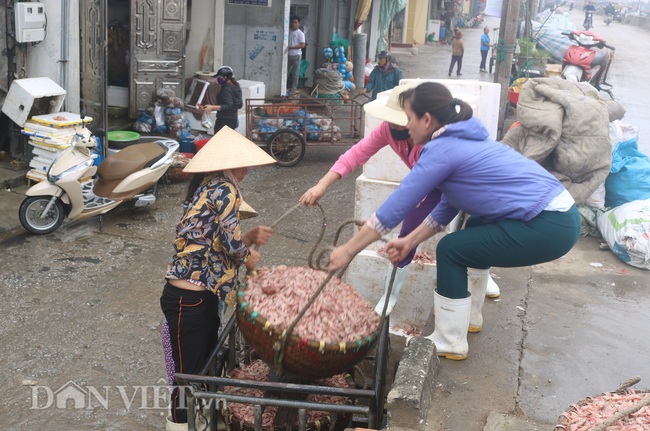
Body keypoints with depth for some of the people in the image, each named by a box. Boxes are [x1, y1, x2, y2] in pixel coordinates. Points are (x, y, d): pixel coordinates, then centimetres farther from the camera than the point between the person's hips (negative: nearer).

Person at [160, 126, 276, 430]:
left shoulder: (208, 187, 14)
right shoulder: (224, 189, -14)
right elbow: (232, 246, -20)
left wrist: (250, 237, 7)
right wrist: (249, 256, 0)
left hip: (201, 297, 10)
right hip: (189, 300, -10)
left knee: (206, 366, 20)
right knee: (189, 374, 3)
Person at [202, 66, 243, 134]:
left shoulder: (226, 89, -18)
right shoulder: (237, 87, 10)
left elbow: (228, 106, -26)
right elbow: (240, 105, 17)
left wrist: (212, 107, -29)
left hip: (224, 121, -10)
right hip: (233, 120, 10)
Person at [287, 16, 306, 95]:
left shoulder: (300, 33, -7)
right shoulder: (289, 31, 9)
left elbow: (302, 45, -15)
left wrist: (291, 47, -20)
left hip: (296, 55, -5)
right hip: (288, 55, 5)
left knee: (296, 73, 1)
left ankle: (293, 89, 7)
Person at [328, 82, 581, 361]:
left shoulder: (441, 150, -13)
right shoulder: (462, 139, 15)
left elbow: (395, 208, -10)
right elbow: (448, 206, 21)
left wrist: (348, 251, -3)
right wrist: (410, 241, 19)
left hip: (551, 227, -10)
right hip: (560, 213, 10)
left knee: (451, 250, -3)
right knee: (474, 232, 28)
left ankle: (449, 344, 9)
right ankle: (469, 316, 39)